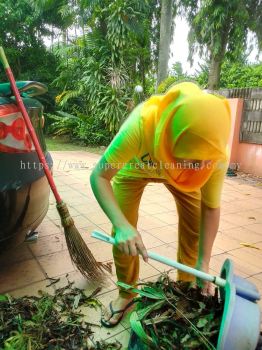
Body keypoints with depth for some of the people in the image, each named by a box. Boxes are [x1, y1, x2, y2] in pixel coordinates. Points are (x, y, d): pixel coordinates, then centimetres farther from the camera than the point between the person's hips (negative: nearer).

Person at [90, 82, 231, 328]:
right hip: (134, 167, -1)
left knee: (195, 230, -6)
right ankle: (126, 294, 22)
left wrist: (203, 262, -23)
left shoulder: (215, 155, -35)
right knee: (123, 237, -5)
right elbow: (99, 177, -34)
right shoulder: (141, 125, -45)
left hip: (179, 171, 2)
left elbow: (211, 208, -20)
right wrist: (122, 225, -49)